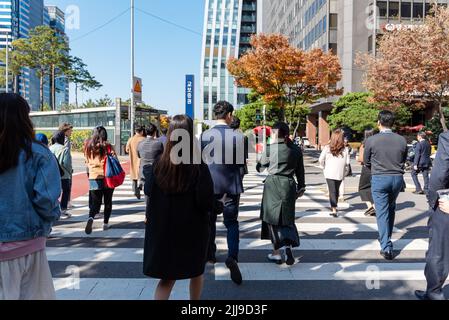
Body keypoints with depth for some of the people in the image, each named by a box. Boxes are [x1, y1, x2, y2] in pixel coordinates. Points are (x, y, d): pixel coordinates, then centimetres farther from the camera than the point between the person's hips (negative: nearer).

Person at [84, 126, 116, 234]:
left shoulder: (88, 146, 2)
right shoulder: (107, 146, -9)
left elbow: (87, 161, 13)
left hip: (93, 178, 2)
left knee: (95, 202, 6)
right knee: (108, 202, 14)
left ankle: (91, 218, -22)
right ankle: (106, 224, 18)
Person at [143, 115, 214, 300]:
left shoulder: (159, 164, -10)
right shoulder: (199, 168, -19)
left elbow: (148, 192, 4)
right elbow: (207, 203, -19)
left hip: (163, 229, 2)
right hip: (193, 230, -2)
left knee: (168, 276, 13)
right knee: (196, 271, 23)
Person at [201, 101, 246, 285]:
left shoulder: (205, 135, -8)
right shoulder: (238, 137, -9)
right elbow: (242, 162, -2)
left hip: (210, 185, 1)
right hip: (231, 185, -1)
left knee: (210, 220, 18)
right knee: (232, 222, 9)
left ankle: (210, 255, 32)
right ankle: (232, 256, -10)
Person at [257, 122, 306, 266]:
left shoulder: (270, 148, -6)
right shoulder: (296, 150, 3)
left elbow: (260, 166, 6)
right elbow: (300, 171, 8)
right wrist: (301, 187, 19)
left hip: (273, 184, -3)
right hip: (289, 185, 3)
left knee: (272, 217, 7)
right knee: (287, 218, 14)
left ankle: (276, 253, 10)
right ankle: (288, 245, -10)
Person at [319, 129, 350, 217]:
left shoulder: (327, 148, -6)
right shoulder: (345, 149, -4)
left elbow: (321, 160, -5)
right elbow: (347, 162, -3)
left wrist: (324, 167, 13)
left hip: (330, 173, -2)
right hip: (340, 173, 2)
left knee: (332, 191, -2)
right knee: (336, 190, 20)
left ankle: (334, 210, -13)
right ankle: (335, 206, 35)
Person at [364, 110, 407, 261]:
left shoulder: (371, 140, -11)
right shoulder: (402, 140, -4)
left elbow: (366, 162, 1)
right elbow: (403, 160, 7)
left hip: (379, 179, -3)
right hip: (397, 178, 3)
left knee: (382, 213, 2)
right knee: (391, 209, 22)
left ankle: (386, 247, 0)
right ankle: (386, 238, 37)